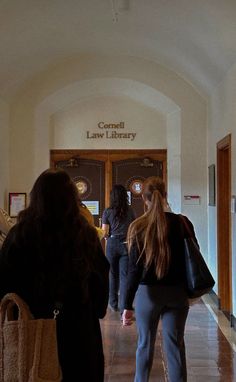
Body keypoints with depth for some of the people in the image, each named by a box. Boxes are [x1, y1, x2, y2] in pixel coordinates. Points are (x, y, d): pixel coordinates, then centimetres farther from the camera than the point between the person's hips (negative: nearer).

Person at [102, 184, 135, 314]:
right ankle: (124, 306, -6)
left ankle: (113, 303, 29)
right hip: (127, 244, 0)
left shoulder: (107, 212, -3)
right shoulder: (130, 211, 1)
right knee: (124, 275, 0)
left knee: (113, 274, 16)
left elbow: (104, 233, -4)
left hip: (112, 244, 0)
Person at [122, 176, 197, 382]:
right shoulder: (182, 223, -6)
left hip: (148, 292, -1)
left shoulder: (138, 227, -10)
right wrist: (189, 290, 17)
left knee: (145, 344, 14)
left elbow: (134, 269, -10)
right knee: (175, 345, 10)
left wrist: (128, 305, -5)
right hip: (177, 292, 1)